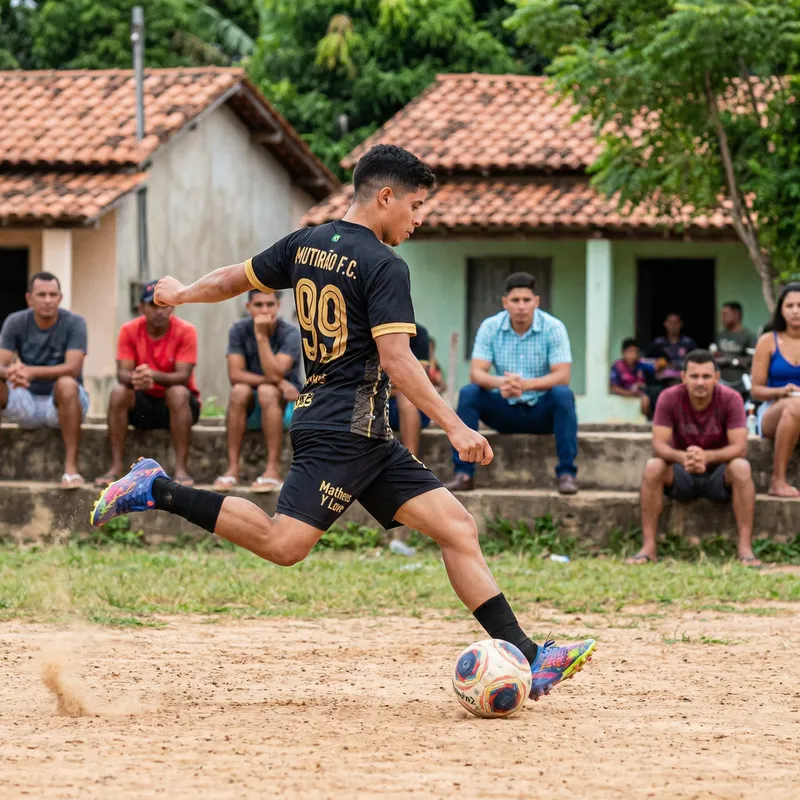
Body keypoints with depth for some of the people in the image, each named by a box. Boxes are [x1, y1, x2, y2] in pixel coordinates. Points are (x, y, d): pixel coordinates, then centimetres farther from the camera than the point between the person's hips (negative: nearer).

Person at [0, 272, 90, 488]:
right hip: (27, 404, 3)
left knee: (66, 384, -37)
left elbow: (72, 368, -24)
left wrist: (31, 372, -39)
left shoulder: (74, 323, -12)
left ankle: (71, 467, -36)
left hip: (62, 405, -3)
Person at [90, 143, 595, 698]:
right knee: (284, 544, -19)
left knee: (458, 526, 3)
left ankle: (524, 656, -3)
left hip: (369, 442, 10)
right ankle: (158, 492, -8)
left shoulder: (306, 244, 14)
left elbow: (239, 278, 25)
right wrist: (455, 427, -19)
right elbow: (396, 361, -19)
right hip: (345, 428, -10)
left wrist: (182, 294, 44)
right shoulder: (383, 267, -11)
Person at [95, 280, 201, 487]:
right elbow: (122, 373, -15)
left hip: (177, 404, -2)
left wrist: (153, 376, -43)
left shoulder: (185, 331, -14)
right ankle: (116, 467, -27)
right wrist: (134, 378, -42)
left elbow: (183, 376, -22)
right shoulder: (129, 330, -8)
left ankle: (181, 468, -34)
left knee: (178, 392, -35)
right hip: (143, 404, 2)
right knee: (118, 392, -27)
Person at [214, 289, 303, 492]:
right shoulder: (239, 330, -8)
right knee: (240, 391, -31)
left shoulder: (290, 333, -16)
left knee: (267, 391, -35)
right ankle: (232, 468, -32)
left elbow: (274, 374, -28)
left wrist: (261, 336, -32)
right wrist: (276, 381, -25)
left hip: (285, 401, -2)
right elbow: (235, 375, -16)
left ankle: (273, 469, -39)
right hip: (251, 407, 2)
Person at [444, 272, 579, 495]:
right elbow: (476, 373, -14)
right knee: (468, 393, -24)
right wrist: (499, 382, -39)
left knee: (563, 394, -33)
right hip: (505, 410, 2)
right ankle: (463, 474, -22)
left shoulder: (553, 328, -13)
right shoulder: (490, 327, -7)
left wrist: (526, 384, -41)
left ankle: (566, 474, -29)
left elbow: (563, 376, -22)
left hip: (542, 410, -2)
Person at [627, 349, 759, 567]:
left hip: (718, 474, -1)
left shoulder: (731, 399, -16)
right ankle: (648, 547, -28)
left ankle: (745, 547, -33)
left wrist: (706, 457, -42)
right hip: (681, 476, 1)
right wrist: (682, 457, -43)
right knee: (653, 467, -30)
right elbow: (658, 445, -20)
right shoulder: (669, 398, -14)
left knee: (741, 467, -33)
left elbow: (739, 447, -23)